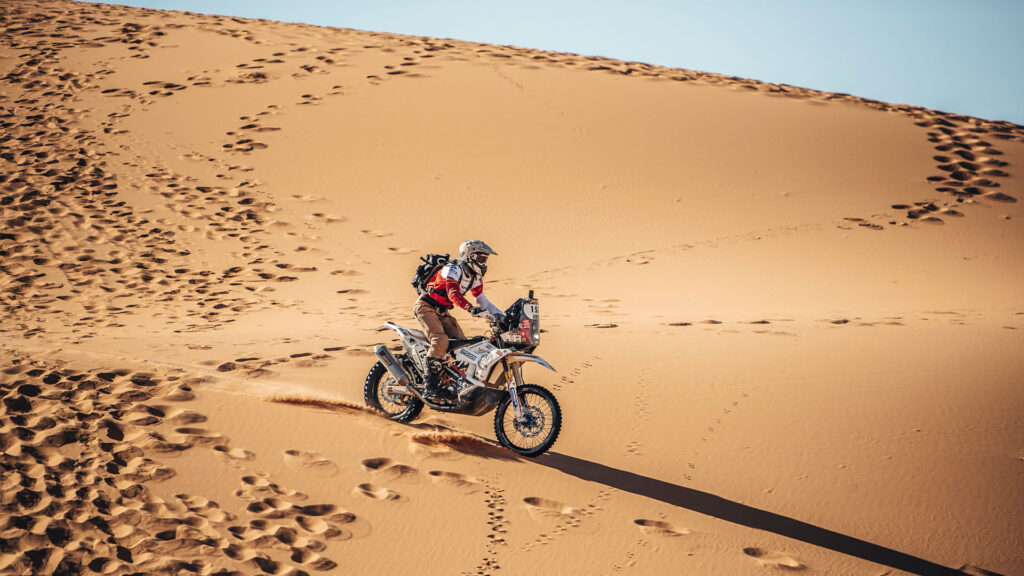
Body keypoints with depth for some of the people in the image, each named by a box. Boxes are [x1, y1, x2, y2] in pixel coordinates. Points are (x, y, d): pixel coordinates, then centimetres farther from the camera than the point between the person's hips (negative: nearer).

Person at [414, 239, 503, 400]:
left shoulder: (475, 277, 8)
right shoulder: (453, 270, -21)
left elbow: (482, 300, 14)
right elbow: (453, 294, -37)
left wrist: (500, 315, 0)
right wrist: (471, 309, -51)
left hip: (442, 312, 9)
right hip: (426, 307, -9)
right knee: (440, 340, -29)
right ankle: (431, 386, -33)